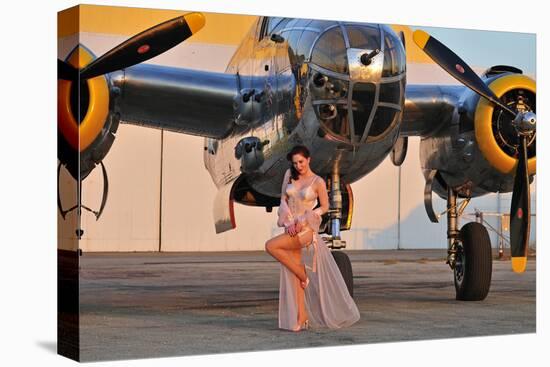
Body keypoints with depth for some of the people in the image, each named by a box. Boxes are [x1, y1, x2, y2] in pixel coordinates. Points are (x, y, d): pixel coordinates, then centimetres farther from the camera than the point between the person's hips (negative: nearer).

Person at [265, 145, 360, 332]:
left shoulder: (318, 182, -5)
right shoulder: (290, 175, 6)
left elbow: (325, 207, 0)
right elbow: (283, 199, 7)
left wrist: (304, 220, -11)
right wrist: (289, 222, -8)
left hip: (307, 229, -5)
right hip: (291, 227, 5)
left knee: (271, 246, -23)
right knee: (293, 275, -1)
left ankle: (302, 274, -5)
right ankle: (301, 318, 1)